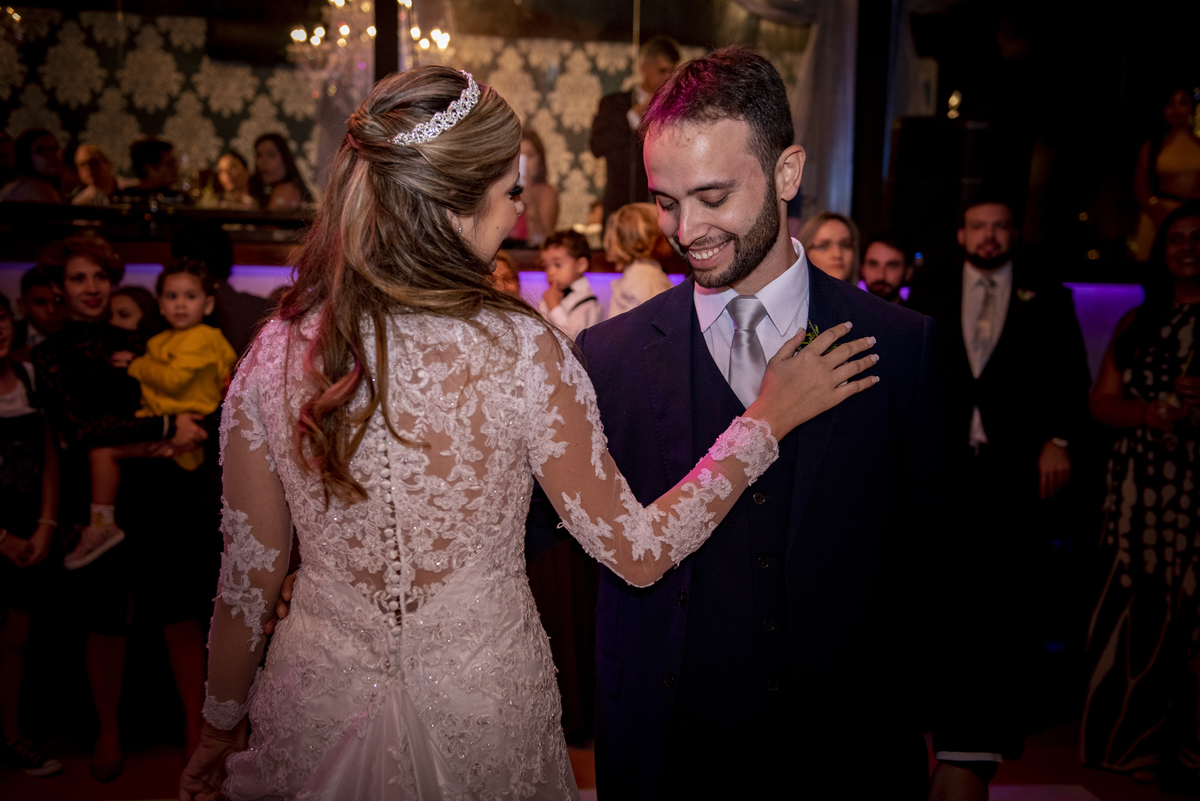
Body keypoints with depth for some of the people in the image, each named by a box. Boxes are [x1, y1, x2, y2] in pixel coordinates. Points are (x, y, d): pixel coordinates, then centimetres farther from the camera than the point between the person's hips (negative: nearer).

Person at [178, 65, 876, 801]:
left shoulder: (275, 355, -11)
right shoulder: (522, 351, -20)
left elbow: (249, 580, -3)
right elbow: (638, 552, -12)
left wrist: (222, 726, 14)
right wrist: (768, 419, -3)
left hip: (319, 712, 2)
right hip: (485, 714, -2)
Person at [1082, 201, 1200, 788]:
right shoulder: (1138, 323, 15)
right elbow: (1101, 401, 9)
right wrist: (1151, 414, -10)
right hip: (1136, 501, 4)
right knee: (1128, 627, 5)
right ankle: (1129, 753, 17)